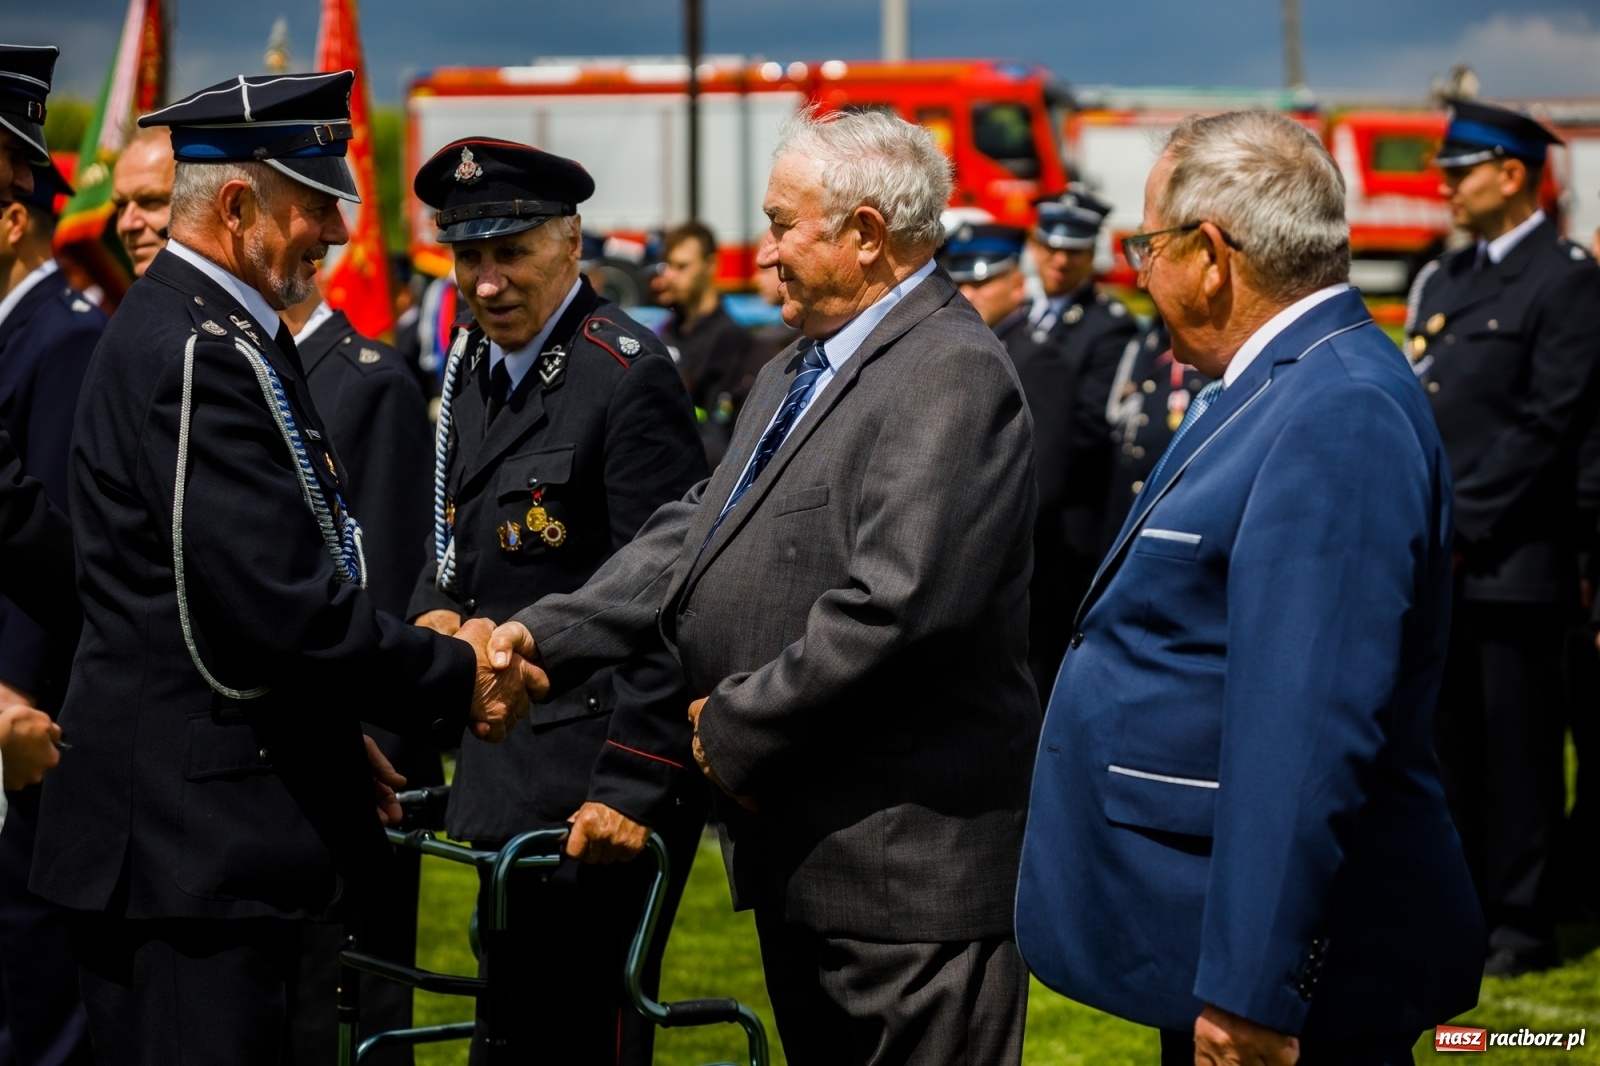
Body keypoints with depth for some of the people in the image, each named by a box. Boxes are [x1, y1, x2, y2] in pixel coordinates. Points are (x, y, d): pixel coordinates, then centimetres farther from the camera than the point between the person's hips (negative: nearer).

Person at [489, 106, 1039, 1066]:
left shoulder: (951, 375, -16)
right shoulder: (796, 374, 18)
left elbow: (898, 606, -26)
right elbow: (696, 537, 15)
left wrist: (737, 728, -16)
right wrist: (546, 634, 1)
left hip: (908, 868, -10)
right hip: (802, 857, 10)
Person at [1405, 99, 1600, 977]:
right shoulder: (1442, 280, 17)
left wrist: (1463, 527, -15)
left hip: (1507, 563, -7)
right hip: (1432, 558, 7)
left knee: (1515, 744, -1)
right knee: (1446, 740, 11)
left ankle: (1521, 924, 5)